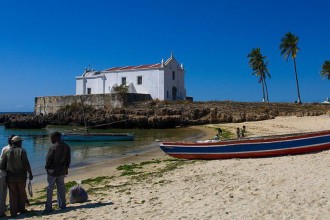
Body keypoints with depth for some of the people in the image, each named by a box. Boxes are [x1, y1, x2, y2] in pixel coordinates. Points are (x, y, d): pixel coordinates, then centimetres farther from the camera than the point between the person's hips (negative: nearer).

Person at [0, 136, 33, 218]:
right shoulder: (22, 151, -10)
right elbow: (26, 164, -13)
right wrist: (30, 173, -4)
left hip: (10, 177, 2)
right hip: (21, 177, -2)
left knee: (13, 194, 10)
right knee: (22, 193, 15)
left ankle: (13, 212, 14)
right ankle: (21, 209, 25)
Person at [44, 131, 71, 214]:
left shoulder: (52, 147, -19)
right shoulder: (66, 147, 0)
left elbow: (48, 159, -13)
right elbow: (68, 159, 7)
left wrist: (47, 167, 5)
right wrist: (66, 168, 17)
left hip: (52, 171, -6)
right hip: (62, 171, 6)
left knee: (50, 189, 4)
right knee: (61, 188, 15)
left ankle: (48, 208, 7)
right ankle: (62, 205, 23)